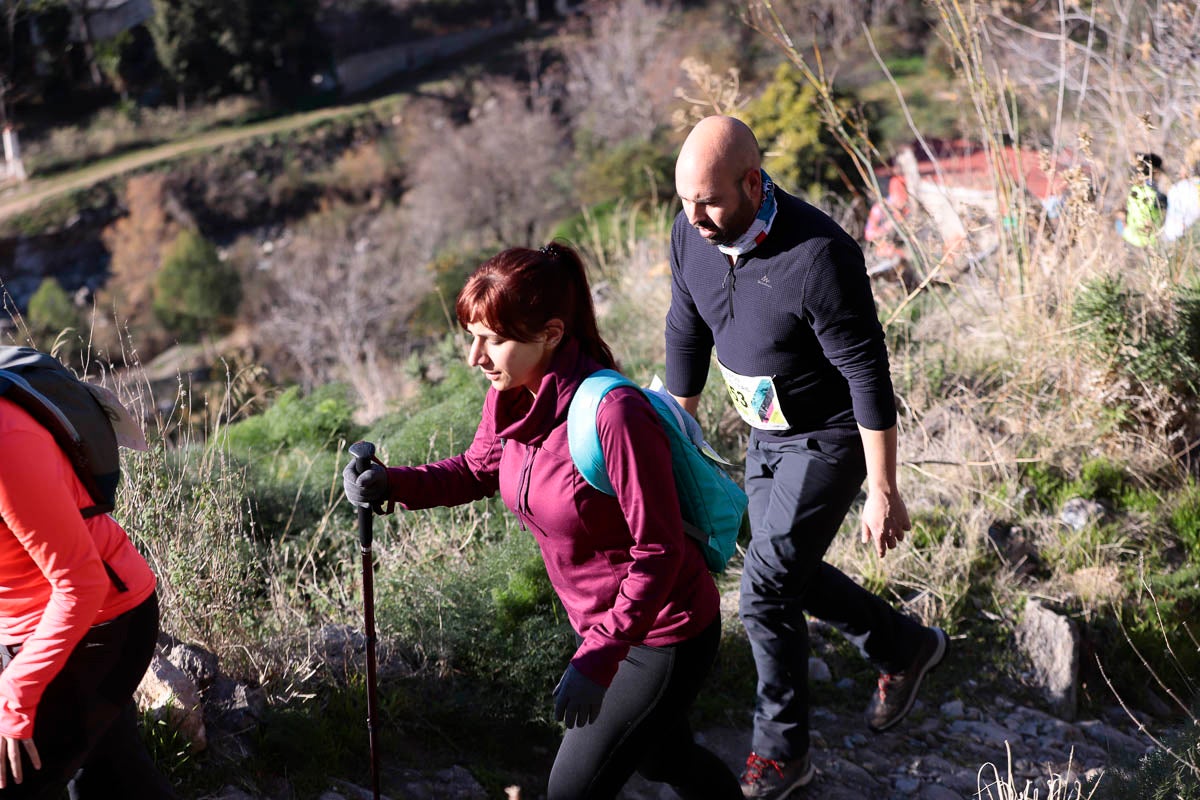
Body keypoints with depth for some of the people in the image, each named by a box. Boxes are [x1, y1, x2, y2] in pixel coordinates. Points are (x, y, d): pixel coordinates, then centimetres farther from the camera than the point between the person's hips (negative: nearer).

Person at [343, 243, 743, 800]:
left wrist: (596, 660, -28)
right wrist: (392, 483, -9)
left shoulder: (614, 415, -34)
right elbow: (478, 469, 9)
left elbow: (658, 552, -28)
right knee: (660, 755, 28)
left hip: (664, 637, -8)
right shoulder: (512, 396, -10)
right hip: (598, 622, 8)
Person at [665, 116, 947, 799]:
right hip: (768, 432, 8)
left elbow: (868, 375, -27)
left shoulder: (819, 256, -33)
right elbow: (687, 335, 4)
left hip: (830, 439, -8)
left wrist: (884, 492, -22)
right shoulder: (692, 233, -11)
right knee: (788, 571, 17)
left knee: (767, 588, -8)